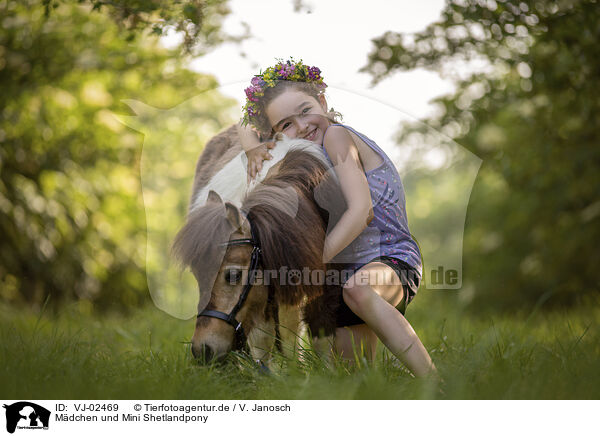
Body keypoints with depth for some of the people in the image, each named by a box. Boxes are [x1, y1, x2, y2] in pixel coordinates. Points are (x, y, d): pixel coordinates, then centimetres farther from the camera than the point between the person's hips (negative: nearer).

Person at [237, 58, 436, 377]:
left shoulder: (336, 135, -13)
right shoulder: (310, 149, 10)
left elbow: (361, 209, -24)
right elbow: (243, 127, 16)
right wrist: (252, 146, -8)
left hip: (392, 260, -9)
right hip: (345, 267, 9)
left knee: (357, 289, -41)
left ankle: (434, 384, -38)